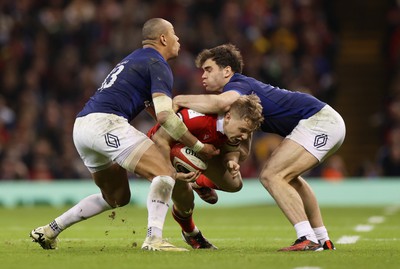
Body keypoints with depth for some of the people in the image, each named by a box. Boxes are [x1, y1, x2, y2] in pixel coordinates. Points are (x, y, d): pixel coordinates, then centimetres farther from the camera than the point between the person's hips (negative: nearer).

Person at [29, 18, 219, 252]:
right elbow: (164, 116, -12)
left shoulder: (135, 59, 28)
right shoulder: (158, 65, -1)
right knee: (165, 173, -13)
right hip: (105, 122, -10)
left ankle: (49, 231, 25)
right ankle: (154, 239, -29)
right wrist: (199, 146, -4)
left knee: (117, 197, 23)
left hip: (82, 127, 10)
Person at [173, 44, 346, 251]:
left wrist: (180, 100, -21)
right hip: (330, 120, 11)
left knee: (271, 175, -14)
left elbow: (218, 103, -35)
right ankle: (323, 239, 29)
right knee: (288, 176, 27)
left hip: (318, 120, -11)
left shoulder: (238, 86, -10)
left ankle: (307, 239, -20)